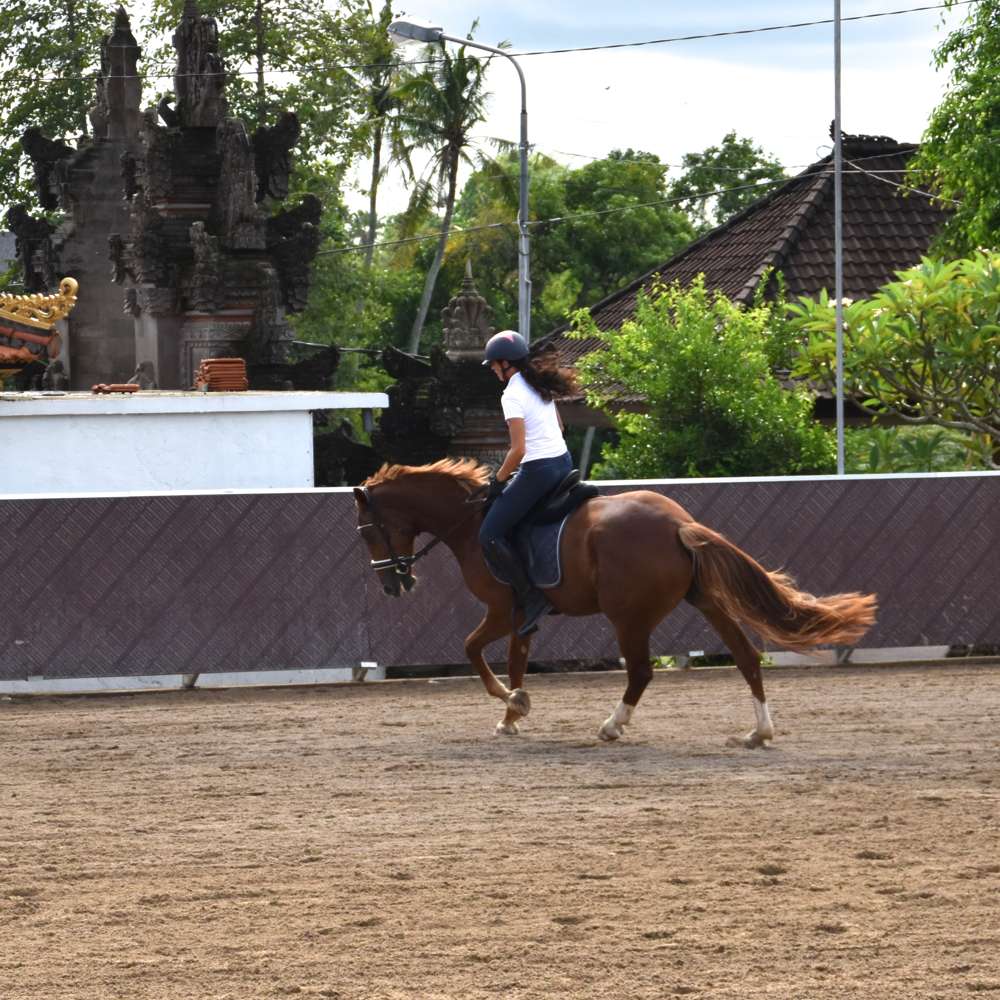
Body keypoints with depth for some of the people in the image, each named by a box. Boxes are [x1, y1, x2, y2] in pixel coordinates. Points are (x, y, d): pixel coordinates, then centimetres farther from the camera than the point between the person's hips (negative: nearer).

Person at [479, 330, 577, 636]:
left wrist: (498, 480, -7)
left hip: (537, 470, -9)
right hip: (564, 462, 9)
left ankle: (531, 598, -9)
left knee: (489, 535, -3)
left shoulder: (512, 395, -16)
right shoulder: (540, 386, 10)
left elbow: (518, 450, -21)